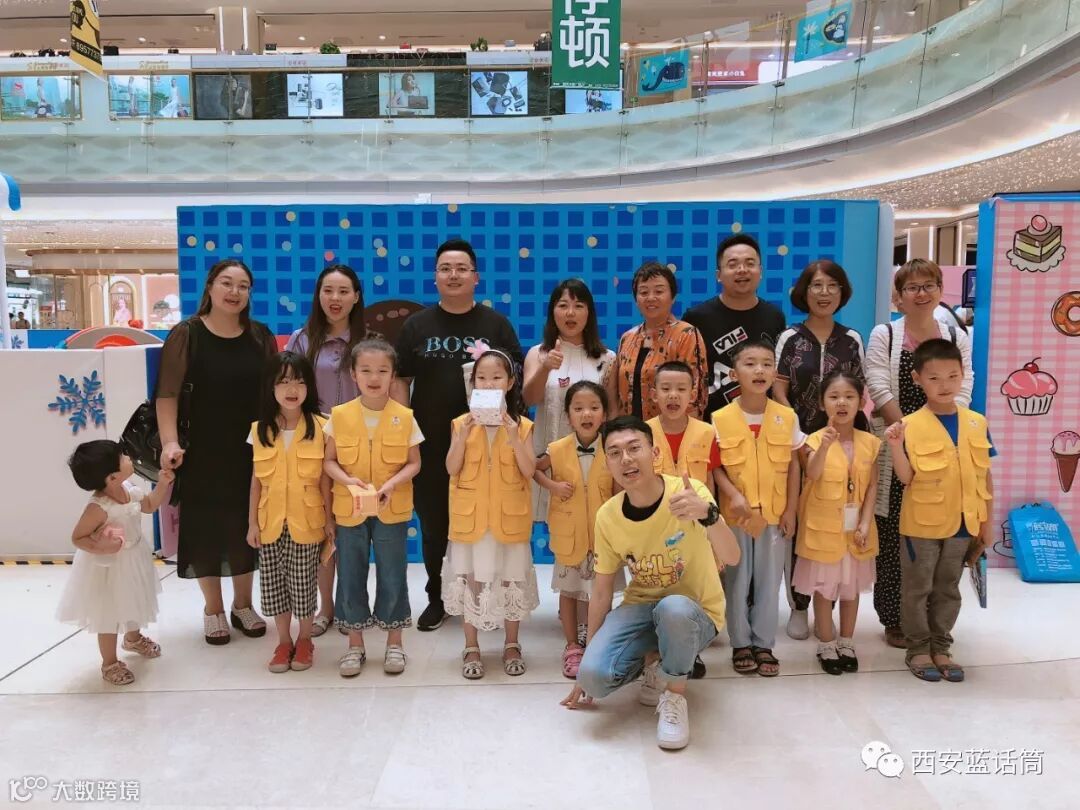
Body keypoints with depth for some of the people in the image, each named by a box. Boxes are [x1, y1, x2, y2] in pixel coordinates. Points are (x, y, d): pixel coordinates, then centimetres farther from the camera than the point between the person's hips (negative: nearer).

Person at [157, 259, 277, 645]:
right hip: (202, 452, -2)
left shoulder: (260, 336, 4)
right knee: (205, 527, 7)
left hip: (251, 451, 3)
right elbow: (168, 395, -9)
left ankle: (243, 604, 29)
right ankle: (213, 609, 25)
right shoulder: (186, 334, -6)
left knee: (246, 527, 11)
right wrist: (170, 442, -20)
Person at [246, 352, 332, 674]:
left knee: (303, 583, 6)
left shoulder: (319, 427, -6)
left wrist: (329, 517, -2)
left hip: (306, 520, -2)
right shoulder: (260, 430, 0)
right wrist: (252, 521, 3)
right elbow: (257, 480, 4)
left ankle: (305, 641, 26)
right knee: (273, 582, 10)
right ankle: (284, 642, 28)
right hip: (271, 521, 3)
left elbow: (324, 477, -2)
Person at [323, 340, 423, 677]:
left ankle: (394, 642, 25)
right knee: (350, 576, 9)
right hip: (349, 509, 1)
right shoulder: (339, 415, -4)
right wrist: (348, 480, -18)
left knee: (392, 576, 7)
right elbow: (329, 461, 1)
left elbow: (413, 463, 0)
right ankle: (355, 644, 26)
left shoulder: (404, 417, -5)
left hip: (392, 510, -1)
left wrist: (392, 483, -18)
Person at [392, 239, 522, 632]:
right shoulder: (416, 325, 7)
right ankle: (436, 598, 26)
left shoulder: (496, 324, 4)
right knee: (433, 525, 11)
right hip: (429, 445, 1)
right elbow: (399, 379, 6)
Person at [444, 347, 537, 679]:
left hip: (509, 515, 0)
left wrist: (514, 438, -22)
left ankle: (512, 645, 26)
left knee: (510, 579, 9)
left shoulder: (521, 425, -3)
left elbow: (529, 471, -10)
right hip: (471, 514, 1)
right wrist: (463, 437, -20)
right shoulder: (463, 423, -1)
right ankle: (471, 648, 21)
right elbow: (452, 470, -6)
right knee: (471, 579, 7)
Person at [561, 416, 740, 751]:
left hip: (695, 611, -3)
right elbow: (601, 593, 1)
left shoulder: (689, 492, -20)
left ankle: (675, 696, -9)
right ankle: (652, 661, 11)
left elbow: (731, 558, -34)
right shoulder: (607, 516, -10)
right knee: (593, 675, -23)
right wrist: (587, 664, 5)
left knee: (673, 609, -39)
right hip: (640, 607, 3)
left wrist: (708, 514, -56)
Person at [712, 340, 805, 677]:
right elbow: (716, 466, -4)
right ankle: (741, 644, 24)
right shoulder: (721, 419, -7)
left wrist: (791, 510, -1)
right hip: (735, 514, -1)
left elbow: (793, 465, 2)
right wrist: (733, 495, -19)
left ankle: (764, 644, 25)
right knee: (736, 581, 9)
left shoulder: (786, 417, -2)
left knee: (769, 581, 11)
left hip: (775, 513, 1)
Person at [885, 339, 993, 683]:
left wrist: (986, 522, 6)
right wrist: (895, 445, -29)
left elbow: (984, 476, 5)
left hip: (963, 524, 4)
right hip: (922, 523, -3)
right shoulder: (911, 425, -12)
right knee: (917, 589, 9)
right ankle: (918, 649, 22)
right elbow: (906, 477, -13)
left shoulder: (977, 423, -1)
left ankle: (941, 647, 29)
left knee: (948, 589, 16)